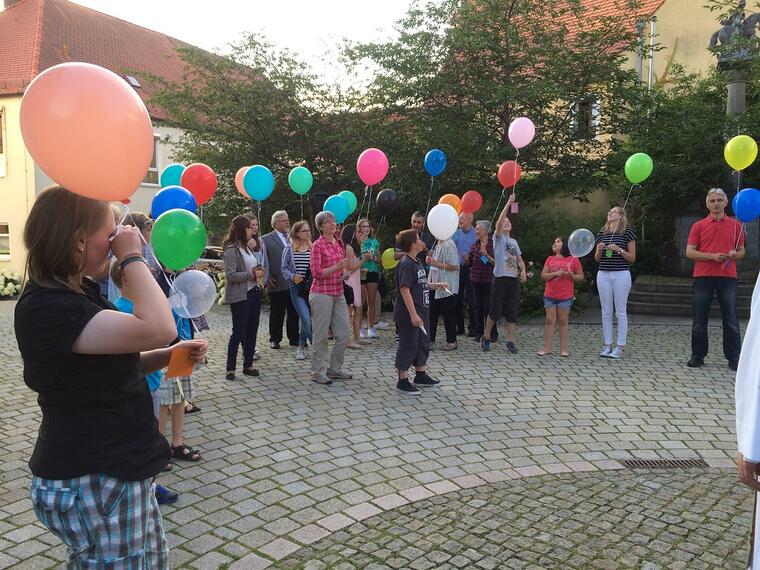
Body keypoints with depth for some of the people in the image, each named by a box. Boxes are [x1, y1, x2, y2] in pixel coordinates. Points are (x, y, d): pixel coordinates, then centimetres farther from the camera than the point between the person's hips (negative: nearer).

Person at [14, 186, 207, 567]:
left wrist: (169, 355, 0)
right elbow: (158, 329, -35)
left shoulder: (77, 292, 8)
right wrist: (132, 257, -22)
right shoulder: (47, 308, -24)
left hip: (118, 469, 10)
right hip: (90, 483, -10)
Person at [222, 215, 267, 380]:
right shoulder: (231, 250, -13)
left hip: (254, 292, 8)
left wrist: (259, 274, 5)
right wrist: (252, 275, -17)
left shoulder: (248, 247, 13)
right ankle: (230, 368, 7)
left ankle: (248, 365, 21)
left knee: (252, 330, 11)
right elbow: (230, 275, -20)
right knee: (239, 332, -3)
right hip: (240, 296, -8)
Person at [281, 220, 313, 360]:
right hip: (297, 288, -2)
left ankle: (301, 348, 29)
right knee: (307, 320, -13)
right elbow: (284, 269, 4)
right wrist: (293, 276, -13)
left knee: (305, 320, 10)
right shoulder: (289, 250, 2)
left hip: (312, 287, 2)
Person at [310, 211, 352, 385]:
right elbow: (316, 272, -15)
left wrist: (345, 272, 4)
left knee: (343, 334, 7)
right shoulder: (318, 245, -9)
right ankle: (318, 372, 12)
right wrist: (337, 266, -24)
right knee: (321, 335, 0)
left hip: (338, 294, 7)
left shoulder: (339, 243, 12)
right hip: (322, 294, -7)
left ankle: (335, 369, 21)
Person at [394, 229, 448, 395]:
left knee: (423, 344, 19)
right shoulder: (406, 264, -19)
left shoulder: (416, 262, 13)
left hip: (421, 312, 10)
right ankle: (403, 381, 10)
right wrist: (413, 314, -25)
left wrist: (437, 285, 13)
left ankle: (421, 375, 33)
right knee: (408, 346, -1)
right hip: (409, 315, -10)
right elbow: (405, 290, -23)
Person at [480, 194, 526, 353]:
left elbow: (520, 259, 20)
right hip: (500, 278, -5)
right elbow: (499, 222, -16)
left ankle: (510, 341, 10)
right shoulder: (498, 237, 2)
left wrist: (523, 271, 0)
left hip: (514, 279, 5)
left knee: (512, 311, 3)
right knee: (495, 310, -3)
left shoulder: (514, 241, 18)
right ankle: (486, 337, 14)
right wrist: (508, 203, -18)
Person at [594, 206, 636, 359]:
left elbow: (632, 258, -1)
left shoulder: (627, 232, 0)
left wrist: (619, 249, -14)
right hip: (603, 275, 4)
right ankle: (607, 345, 12)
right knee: (606, 312, 6)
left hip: (621, 275, -4)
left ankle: (620, 346, 5)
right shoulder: (602, 233, 12)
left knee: (620, 312, 0)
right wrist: (599, 249, -4)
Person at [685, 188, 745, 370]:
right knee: (699, 319, 5)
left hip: (728, 276, 1)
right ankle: (698, 355, 14)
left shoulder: (736, 225, 9)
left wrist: (734, 255, -9)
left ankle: (733, 357, 10)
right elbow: (689, 252, 0)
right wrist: (712, 256, -13)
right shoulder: (698, 226, 5)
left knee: (731, 319, 2)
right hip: (703, 276, 0)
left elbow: (741, 251, 15)